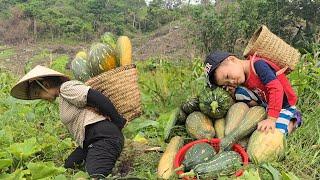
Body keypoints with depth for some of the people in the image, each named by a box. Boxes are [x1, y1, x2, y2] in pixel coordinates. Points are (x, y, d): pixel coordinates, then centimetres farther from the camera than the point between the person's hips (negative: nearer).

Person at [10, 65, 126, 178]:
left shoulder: (66, 88, -7)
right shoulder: (63, 96, 25)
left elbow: (99, 99, -15)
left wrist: (119, 122, -9)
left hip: (103, 138, -11)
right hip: (92, 142, 11)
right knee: (68, 167, 12)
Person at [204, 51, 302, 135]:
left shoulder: (258, 65, -27)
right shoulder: (243, 78, -5)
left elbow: (276, 89, -35)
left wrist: (271, 119, -39)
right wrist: (233, 93, -21)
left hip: (284, 104, -6)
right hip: (265, 104, 6)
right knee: (238, 93, -15)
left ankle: (293, 121, 5)